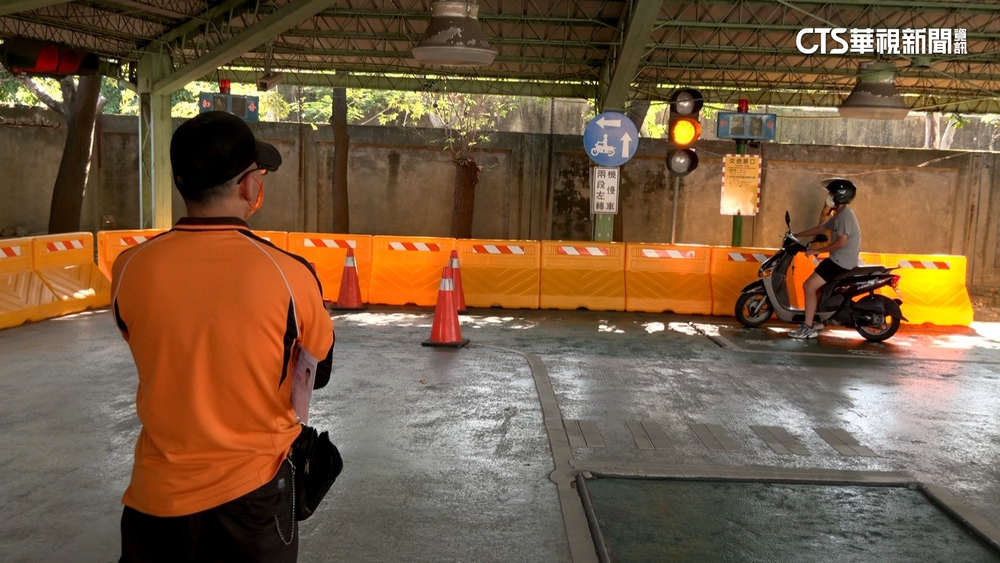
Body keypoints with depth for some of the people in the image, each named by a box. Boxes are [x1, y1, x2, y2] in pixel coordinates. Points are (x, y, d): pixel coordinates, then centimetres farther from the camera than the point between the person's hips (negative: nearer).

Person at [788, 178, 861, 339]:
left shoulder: (845, 215, -17)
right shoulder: (839, 215, 16)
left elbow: (841, 242, -26)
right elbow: (819, 229, 24)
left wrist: (817, 251, -21)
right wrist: (796, 235, 23)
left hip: (841, 263, -11)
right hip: (839, 261, 11)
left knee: (809, 286, -14)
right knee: (814, 285, 21)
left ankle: (808, 328, -14)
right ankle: (815, 321, 25)